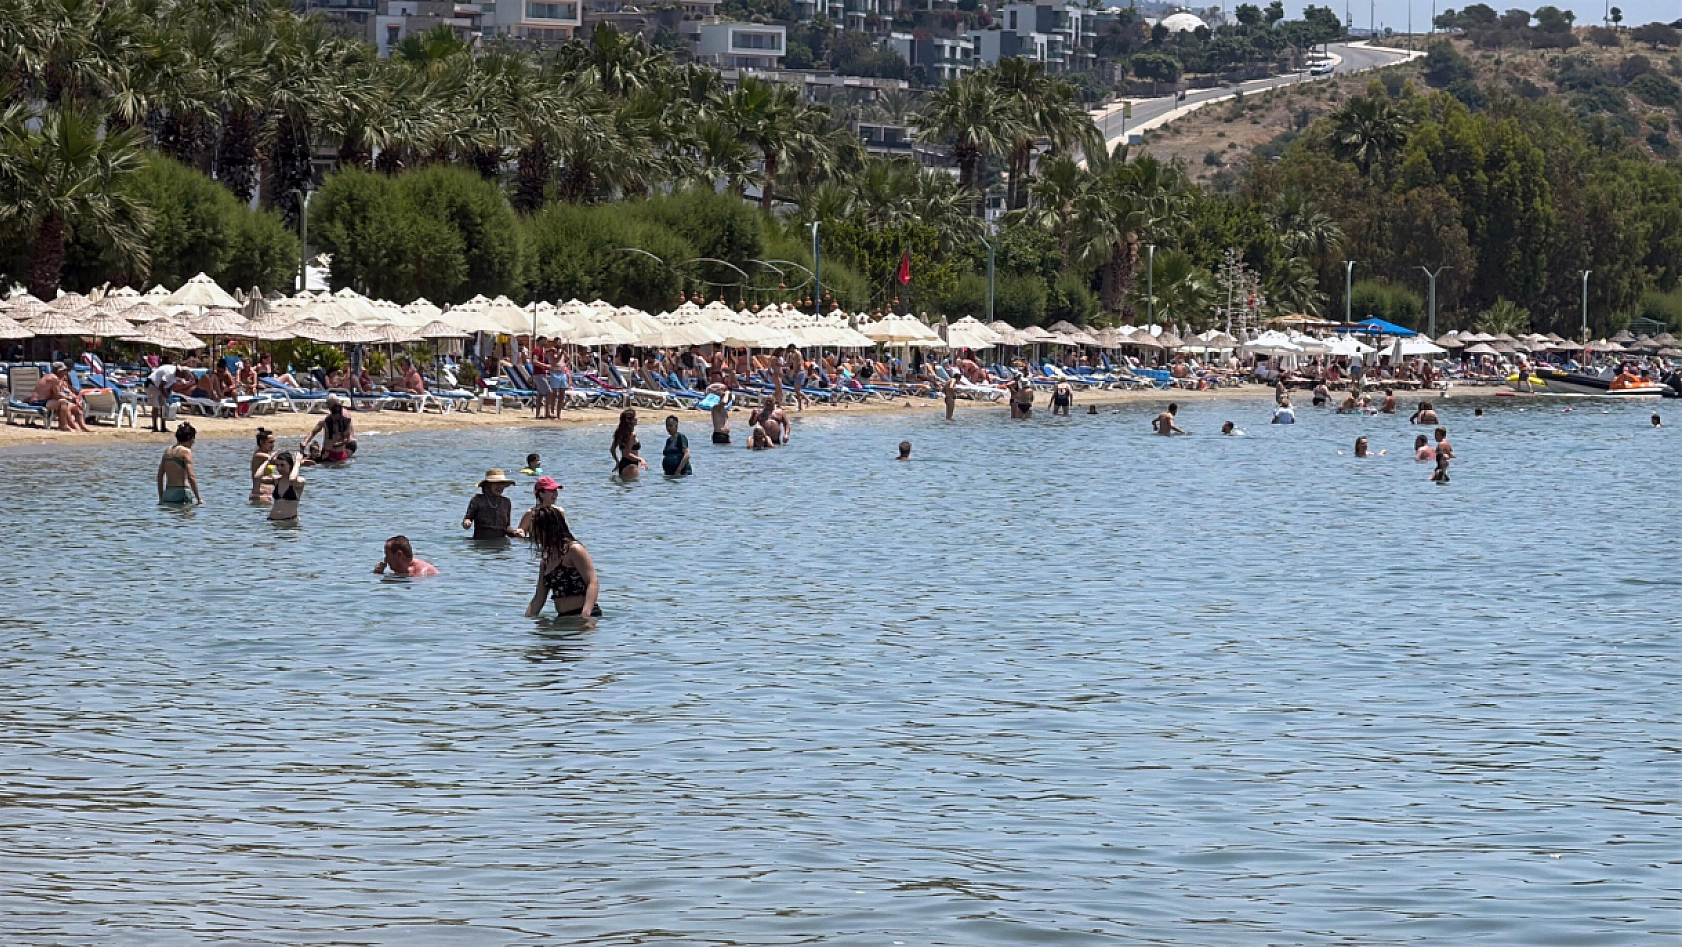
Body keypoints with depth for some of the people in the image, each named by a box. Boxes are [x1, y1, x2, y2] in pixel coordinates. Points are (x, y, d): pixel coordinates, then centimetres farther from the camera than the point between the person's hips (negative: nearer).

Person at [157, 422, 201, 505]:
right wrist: (199, 498, -7)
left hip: (167, 494, 7)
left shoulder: (167, 450, 16)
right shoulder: (186, 451, -4)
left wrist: (161, 498, 25)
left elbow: (160, 476, 19)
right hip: (182, 492, -7)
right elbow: (191, 477, -11)